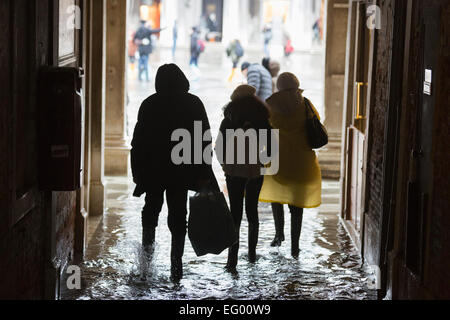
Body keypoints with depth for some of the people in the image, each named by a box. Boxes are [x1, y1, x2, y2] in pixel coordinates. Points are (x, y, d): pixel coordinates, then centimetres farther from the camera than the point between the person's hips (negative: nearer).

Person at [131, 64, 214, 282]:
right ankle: (176, 264, 1)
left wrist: (138, 172, 4)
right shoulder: (193, 103, -1)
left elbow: (138, 141, -2)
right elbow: (204, 139, -2)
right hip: (182, 171, 0)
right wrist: (204, 174, 2)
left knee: (151, 209, 19)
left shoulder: (149, 104, -3)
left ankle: (147, 250, 7)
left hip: (153, 168, 0)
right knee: (178, 215, 6)